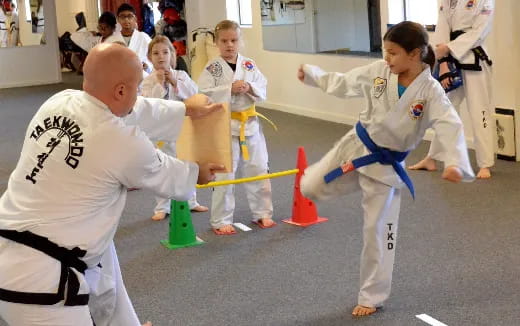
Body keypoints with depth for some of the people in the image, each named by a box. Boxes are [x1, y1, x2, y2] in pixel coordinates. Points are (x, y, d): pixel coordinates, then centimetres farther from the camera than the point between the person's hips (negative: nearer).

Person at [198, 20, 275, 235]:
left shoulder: (249, 65, 3)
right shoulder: (212, 68, -8)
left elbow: (262, 89, 3)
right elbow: (203, 94, -16)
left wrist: (250, 88, -18)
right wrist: (230, 89, -23)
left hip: (250, 124, 4)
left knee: (257, 170, 12)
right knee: (223, 174, 2)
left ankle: (262, 213, 28)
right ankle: (221, 220, 13)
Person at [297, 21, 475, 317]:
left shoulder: (430, 91, -21)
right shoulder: (380, 71, -8)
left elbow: (451, 127, -31)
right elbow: (345, 82, 8)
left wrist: (455, 163, -47)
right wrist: (312, 74, 9)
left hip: (385, 165, -3)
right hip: (356, 146, 4)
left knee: (378, 231, 3)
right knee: (311, 188, 3)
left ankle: (372, 298, 19)